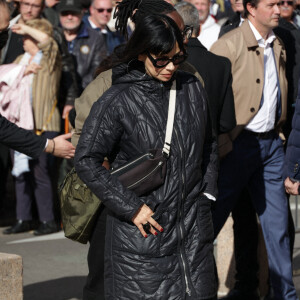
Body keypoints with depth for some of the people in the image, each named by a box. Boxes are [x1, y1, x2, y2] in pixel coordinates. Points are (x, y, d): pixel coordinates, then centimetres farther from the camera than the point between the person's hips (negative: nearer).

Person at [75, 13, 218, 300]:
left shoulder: (192, 88, 6)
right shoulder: (117, 101, -9)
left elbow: (209, 144, 20)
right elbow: (86, 161, -10)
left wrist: (207, 193, 9)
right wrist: (131, 208, -13)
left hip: (193, 222, 4)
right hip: (142, 227, -4)